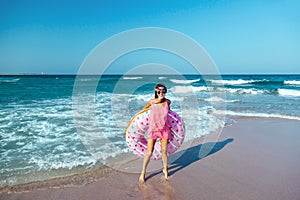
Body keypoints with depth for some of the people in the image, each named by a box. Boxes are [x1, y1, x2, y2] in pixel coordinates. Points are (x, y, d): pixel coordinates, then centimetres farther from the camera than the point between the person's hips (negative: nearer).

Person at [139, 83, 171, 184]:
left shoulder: (167, 102, -5)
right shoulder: (152, 102, -10)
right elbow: (145, 108, 11)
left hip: (164, 129, 2)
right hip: (153, 129, -2)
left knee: (164, 151, 11)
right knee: (149, 152, 0)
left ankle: (165, 169, 35)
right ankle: (143, 172, 17)